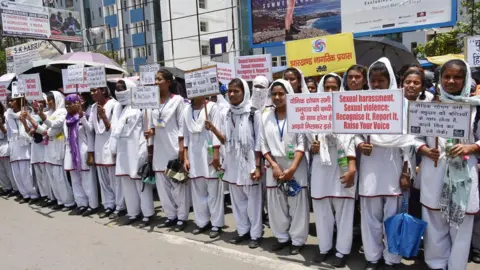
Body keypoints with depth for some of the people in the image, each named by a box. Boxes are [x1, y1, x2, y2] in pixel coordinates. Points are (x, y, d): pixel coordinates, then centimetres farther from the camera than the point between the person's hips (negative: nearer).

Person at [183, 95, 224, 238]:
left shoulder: (212, 107, -4)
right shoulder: (187, 110, 11)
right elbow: (186, 136, 12)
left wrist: (216, 156, -13)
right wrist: (185, 158, 7)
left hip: (209, 154, -5)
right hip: (194, 156, 5)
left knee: (214, 191, 2)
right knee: (198, 191, 10)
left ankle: (216, 224, 12)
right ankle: (202, 222, 22)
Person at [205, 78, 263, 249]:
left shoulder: (254, 113, -8)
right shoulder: (228, 113, 8)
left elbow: (258, 142, -9)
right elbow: (225, 140, 9)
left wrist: (257, 166, -12)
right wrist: (213, 129, -9)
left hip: (249, 163, -5)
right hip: (233, 163, 6)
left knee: (253, 200, 4)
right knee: (237, 200, 13)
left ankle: (255, 234, 16)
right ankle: (243, 231, 26)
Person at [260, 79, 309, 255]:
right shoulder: (265, 117, 6)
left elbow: (302, 143, -8)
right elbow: (263, 145, 4)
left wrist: (292, 168, -15)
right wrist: (274, 165, -8)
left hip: (296, 166, -3)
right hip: (274, 166, 3)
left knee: (297, 205, 4)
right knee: (276, 205, 9)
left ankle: (297, 240, 19)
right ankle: (283, 237, 25)